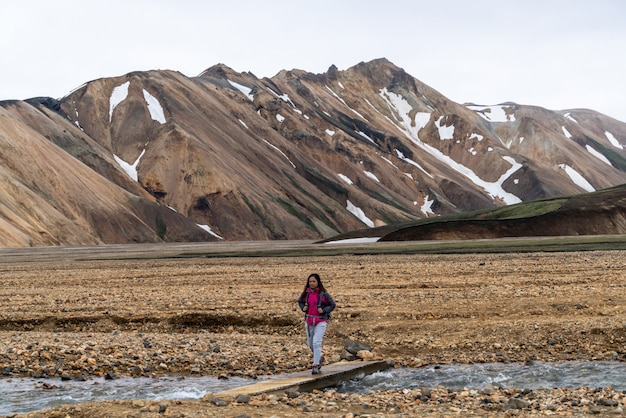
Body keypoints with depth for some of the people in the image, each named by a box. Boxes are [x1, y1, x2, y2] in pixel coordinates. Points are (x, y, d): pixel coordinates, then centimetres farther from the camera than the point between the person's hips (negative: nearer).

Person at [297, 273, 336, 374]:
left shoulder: (323, 294, -9)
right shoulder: (306, 293, 2)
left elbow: (332, 305, 0)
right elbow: (300, 301, 20)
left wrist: (324, 310, -15)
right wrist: (303, 308, 0)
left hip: (320, 321, -5)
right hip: (309, 321, 5)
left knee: (316, 342, -16)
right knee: (310, 343, 15)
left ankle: (316, 365, -10)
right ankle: (319, 358, 42)